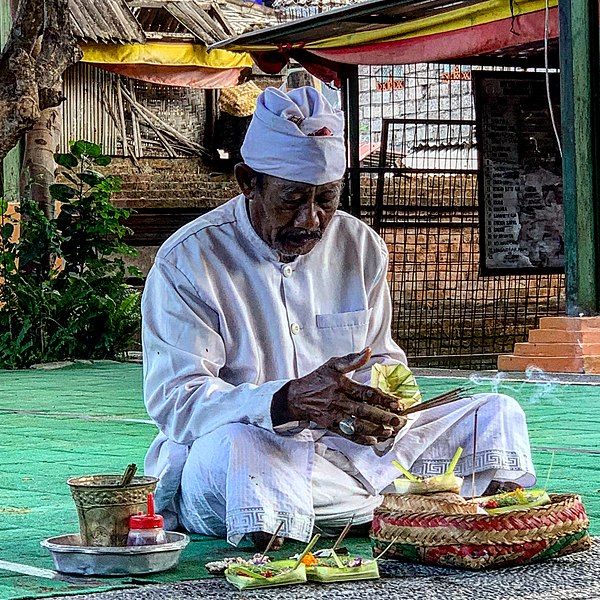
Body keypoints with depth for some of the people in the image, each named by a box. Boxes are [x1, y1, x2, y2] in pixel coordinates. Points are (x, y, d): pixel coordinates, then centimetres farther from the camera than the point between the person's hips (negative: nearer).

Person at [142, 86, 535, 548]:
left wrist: (381, 404, -11)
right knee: (231, 446, -42)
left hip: (350, 448, 6)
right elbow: (176, 402, -18)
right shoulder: (187, 262, -10)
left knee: (498, 416, 0)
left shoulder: (362, 247, 8)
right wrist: (289, 401, -35)